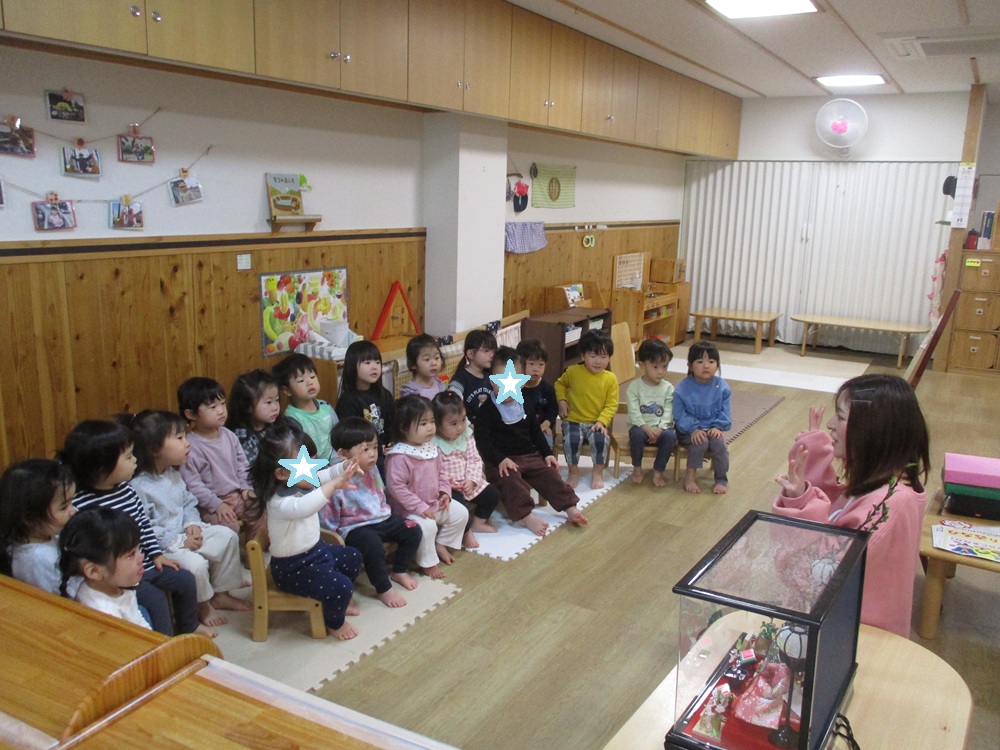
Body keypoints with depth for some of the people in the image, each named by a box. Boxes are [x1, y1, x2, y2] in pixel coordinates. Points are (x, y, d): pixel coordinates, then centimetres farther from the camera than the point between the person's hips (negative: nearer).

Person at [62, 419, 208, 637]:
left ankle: (189, 626, 33)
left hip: (145, 564, 8)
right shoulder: (81, 505, -22)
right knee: (155, 598, -21)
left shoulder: (126, 489, 3)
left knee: (185, 580, 10)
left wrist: (156, 554, 10)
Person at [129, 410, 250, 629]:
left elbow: (188, 503, 15)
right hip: (160, 548, -9)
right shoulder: (138, 487, -25)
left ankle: (220, 594, 15)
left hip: (184, 534, 9)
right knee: (195, 563, -30)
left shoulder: (174, 474, 6)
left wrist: (192, 524, -6)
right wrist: (179, 541, -25)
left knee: (227, 536, 1)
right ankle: (204, 607, 3)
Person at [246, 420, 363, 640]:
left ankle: (339, 601, 43)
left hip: (315, 549, 10)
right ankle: (335, 623, 13)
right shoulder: (279, 501, -33)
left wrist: (346, 467, -17)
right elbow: (301, 507, -53)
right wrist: (334, 485, -60)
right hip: (293, 568, -10)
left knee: (353, 557, 21)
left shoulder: (305, 481, -5)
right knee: (340, 587, -19)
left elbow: (327, 474, 5)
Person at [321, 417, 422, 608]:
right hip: (355, 528, -7)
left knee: (413, 531, -3)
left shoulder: (372, 470, 0)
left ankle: (399, 571, 18)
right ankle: (384, 589, -13)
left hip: (381, 519, 7)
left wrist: (385, 512, 14)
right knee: (373, 545, -34)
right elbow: (327, 520, -15)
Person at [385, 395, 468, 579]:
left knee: (460, 513, 5)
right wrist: (420, 507, -26)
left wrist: (445, 491, -3)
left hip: (435, 503, 8)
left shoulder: (431, 448, 1)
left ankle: (440, 544, 23)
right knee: (426, 525, -31)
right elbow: (395, 487, -28)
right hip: (410, 509, -8)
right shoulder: (399, 456, -26)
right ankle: (427, 563, -8)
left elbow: (440, 473, 14)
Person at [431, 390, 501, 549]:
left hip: (468, 483, 7)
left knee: (493, 494, 5)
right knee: (460, 507, -29)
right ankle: (466, 532, 2)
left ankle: (478, 522, 24)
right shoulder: (433, 444, -21)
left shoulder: (466, 436, 1)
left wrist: (472, 479, -12)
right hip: (447, 488, -7)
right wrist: (450, 484, -24)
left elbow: (475, 459, 2)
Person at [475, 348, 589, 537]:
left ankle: (570, 507, 0)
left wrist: (547, 453, 11)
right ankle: (526, 516, -35)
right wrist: (500, 459, -25)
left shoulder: (524, 404, 10)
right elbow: (482, 439, -17)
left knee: (549, 475, -4)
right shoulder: (488, 409, -11)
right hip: (502, 461, -6)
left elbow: (535, 431, 19)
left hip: (529, 455, 6)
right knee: (511, 481, -31)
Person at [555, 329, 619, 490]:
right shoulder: (573, 371, -5)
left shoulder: (610, 378, -5)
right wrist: (562, 401, -1)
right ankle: (573, 472, -5)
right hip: (573, 421, 0)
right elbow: (560, 384, 16)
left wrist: (602, 421, -20)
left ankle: (598, 472, -4)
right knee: (571, 440, -30)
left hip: (597, 422, 0)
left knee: (601, 440, -30)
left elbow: (611, 405, -4)